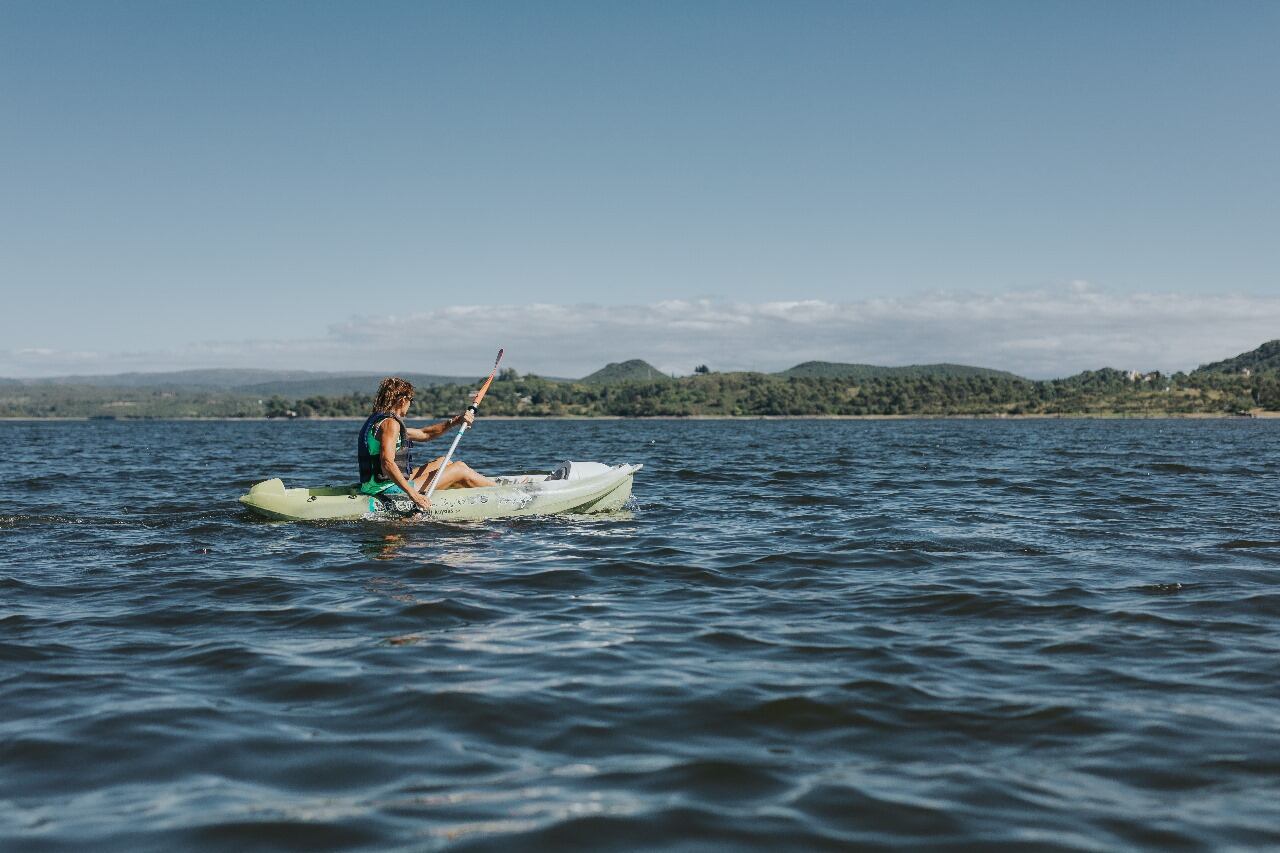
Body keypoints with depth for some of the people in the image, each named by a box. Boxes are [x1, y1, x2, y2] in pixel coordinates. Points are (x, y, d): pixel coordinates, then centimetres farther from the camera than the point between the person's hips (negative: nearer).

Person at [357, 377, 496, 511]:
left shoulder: (377, 420, 16)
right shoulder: (390, 423, -17)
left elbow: (424, 434, 20)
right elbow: (387, 464, -30)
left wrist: (455, 421, 14)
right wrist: (413, 494, -33)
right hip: (391, 490, -11)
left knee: (442, 462, 22)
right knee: (460, 470, -1)